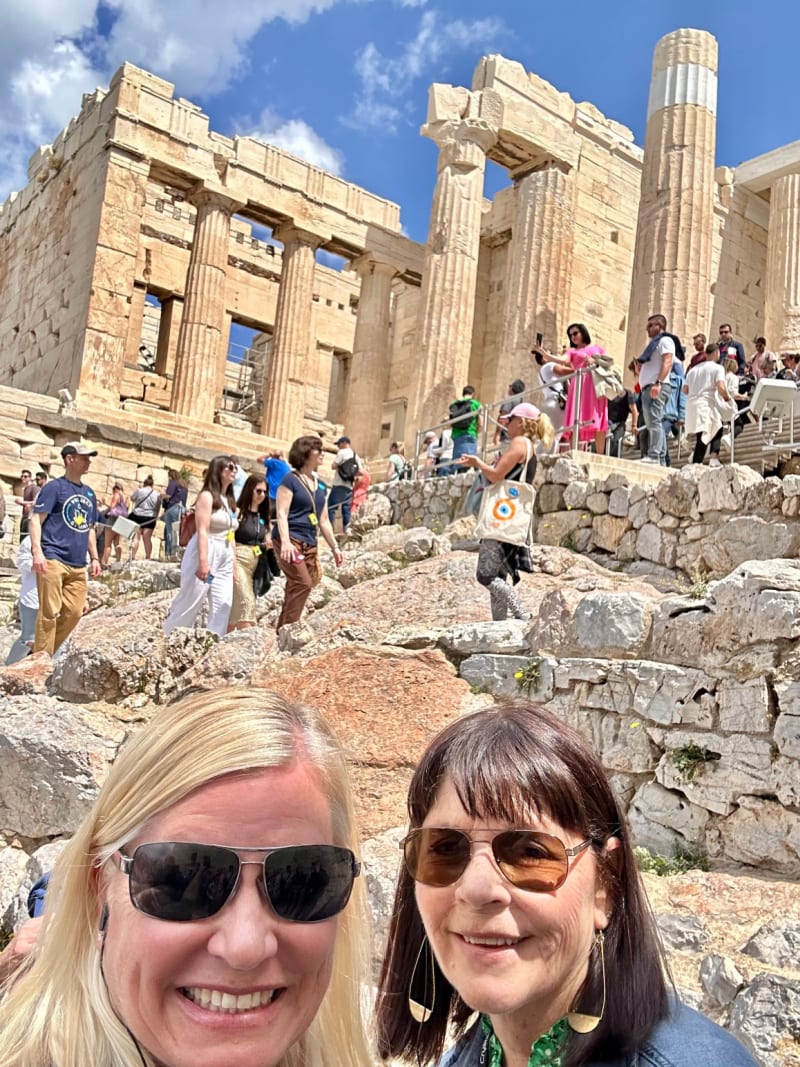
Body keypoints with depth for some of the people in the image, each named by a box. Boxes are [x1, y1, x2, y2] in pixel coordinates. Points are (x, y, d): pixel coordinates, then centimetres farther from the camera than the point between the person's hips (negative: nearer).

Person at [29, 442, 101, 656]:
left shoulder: (89, 493, 19)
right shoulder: (54, 487, -1)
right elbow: (36, 519, -7)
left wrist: (94, 558, 19)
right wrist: (37, 552, -18)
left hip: (78, 565, 7)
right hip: (53, 560, -6)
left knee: (74, 612, 3)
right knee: (50, 612, -7)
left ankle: (45, 652, 17)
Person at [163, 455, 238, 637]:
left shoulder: (229, 501, 19)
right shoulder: (207, 495, -5)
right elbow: (202, 531, -15)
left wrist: (234, 565, 15)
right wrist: (203, 561, -24)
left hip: (225, 557, 8)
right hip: (205, 553, -8)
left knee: (223, 605, -1)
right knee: (190, 602, -5)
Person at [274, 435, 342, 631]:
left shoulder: (319, 485, 18)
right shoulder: (291, 479, -3)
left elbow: (324, 520, 22)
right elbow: (281, 513, -11)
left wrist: (334, 547, 18)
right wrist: (285, 541, -24)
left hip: (310, 544, 7)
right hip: (291, 540, -7)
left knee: (295, 586, 5)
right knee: (303, 584, -17)